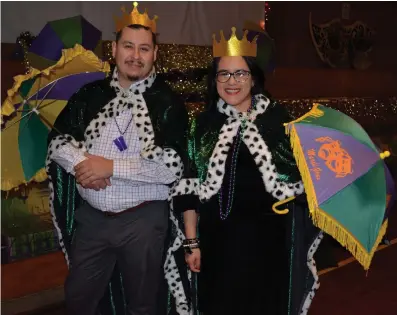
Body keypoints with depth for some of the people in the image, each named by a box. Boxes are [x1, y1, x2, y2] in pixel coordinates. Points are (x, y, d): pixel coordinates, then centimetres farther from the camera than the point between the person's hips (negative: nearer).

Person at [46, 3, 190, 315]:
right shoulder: (90, 94, 5)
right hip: (91, 216, 4)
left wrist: (110, 166, -19)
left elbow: (172, 167, -16)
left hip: (143, 219, -3)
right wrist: (83, 163, -17)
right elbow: (57, 142, 4)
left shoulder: (168, 102, -8)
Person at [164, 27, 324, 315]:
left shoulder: (277, 118, -2)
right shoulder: (203, 124, 1)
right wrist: (191, 242, -2)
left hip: (267, 240, 0)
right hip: (216, 242, 1)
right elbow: (188, 188, 0)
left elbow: (297, 177, 5)